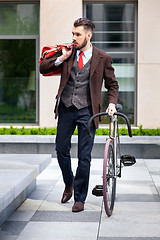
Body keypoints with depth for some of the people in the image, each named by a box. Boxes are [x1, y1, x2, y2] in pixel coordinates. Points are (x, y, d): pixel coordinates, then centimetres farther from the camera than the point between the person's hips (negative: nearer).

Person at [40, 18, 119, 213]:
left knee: (84, 156, 0)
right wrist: (63, 58, -9)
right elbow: (43, 68, 3)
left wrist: (111, 103, -10)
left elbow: (112, 85, 7)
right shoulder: (68, 53, 4)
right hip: (66, 109, 3)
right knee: (61, 150, 11)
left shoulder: (102, 58, -2)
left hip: (87, 111, -3)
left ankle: (80, 198, 14)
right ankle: (69, 184, 39)